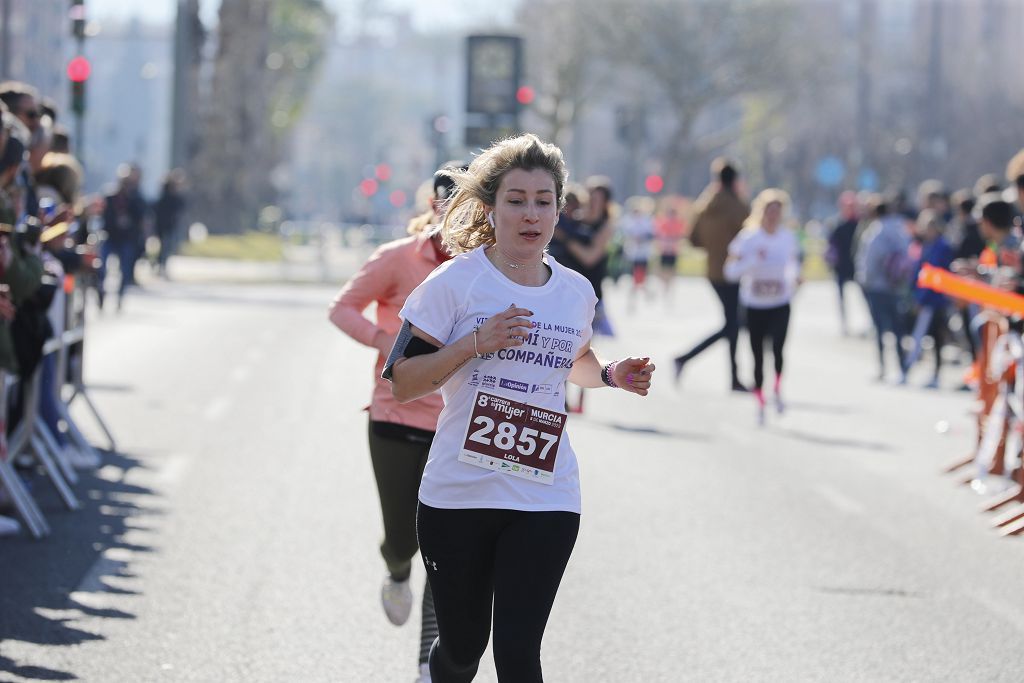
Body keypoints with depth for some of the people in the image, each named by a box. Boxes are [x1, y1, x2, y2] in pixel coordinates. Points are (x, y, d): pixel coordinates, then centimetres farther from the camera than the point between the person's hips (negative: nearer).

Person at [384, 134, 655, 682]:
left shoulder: (576, 292, 7)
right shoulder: (455, 282, -6)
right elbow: (400, 383, -7)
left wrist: (610, 375, 6)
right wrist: (473, 344, -19)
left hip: (546, 498, 2)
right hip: (458, 493, -2)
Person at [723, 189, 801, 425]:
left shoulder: (788, 237, 0)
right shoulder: (748, 239, -9)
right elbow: (730, 271, -14)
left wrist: (795, 276, 0)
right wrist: (753, 260, -26)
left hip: (780, 305, 1)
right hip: (755, 306, -1)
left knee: (778, 348, -20)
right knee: (758, 356, 5)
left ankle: (778, 388, 7)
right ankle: (760, 402, 24)